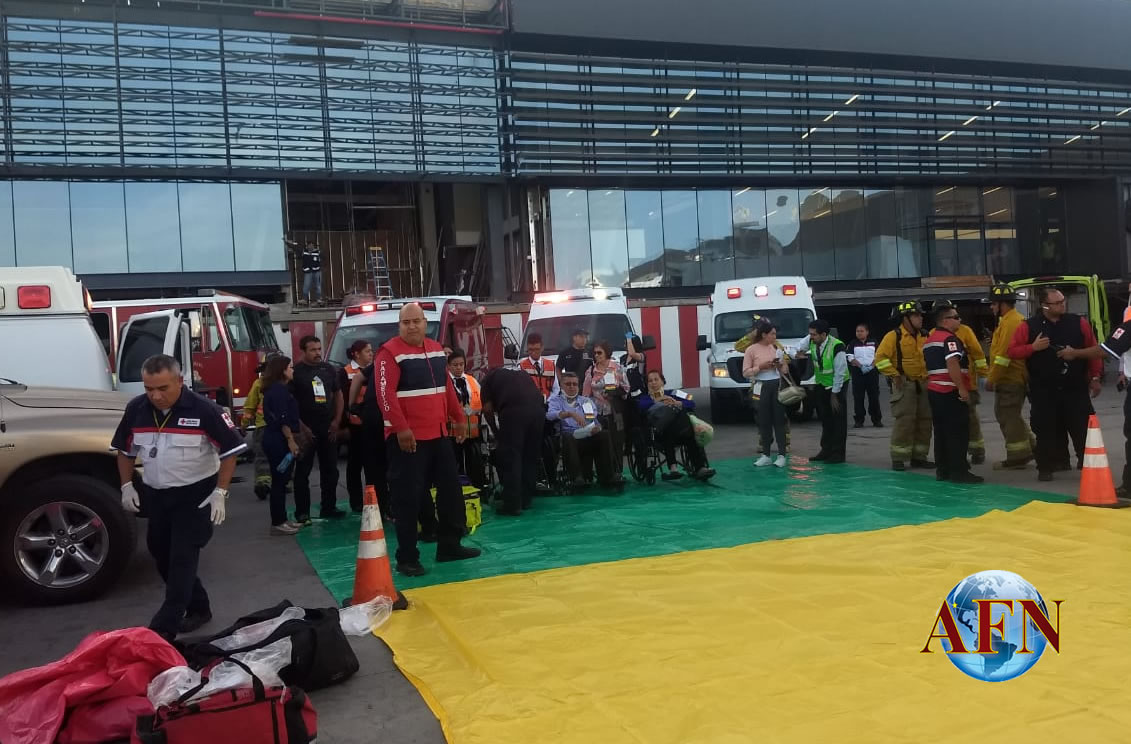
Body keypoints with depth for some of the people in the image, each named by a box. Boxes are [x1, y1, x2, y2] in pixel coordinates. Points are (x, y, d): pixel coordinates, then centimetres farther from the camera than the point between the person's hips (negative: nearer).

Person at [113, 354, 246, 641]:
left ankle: (163, 629, -6)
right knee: (162, 558, 14)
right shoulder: (136, 409, -2)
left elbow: (230, 450, -12)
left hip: (195, 496, -6)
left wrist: (220, 493, -16)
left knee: (182, 560, -8)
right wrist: (127, 486, 4)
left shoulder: (204, 410, -18)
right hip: (155, 495, 6)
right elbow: (125, 450, 13)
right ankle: (198, 607, 30)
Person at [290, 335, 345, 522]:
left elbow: (338, 394, 14)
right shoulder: (295, 371, -7)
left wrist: (337, 420, 4)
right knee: (303, 471, 1)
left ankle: (329, 508, 19)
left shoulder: (328, 369, 8)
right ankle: (302, 512, 6)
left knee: (330, 469, 9)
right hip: (306, 429, -5)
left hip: (328, 428, 5)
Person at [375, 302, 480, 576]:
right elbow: (385, 394, -19)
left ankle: (449, 545, 27)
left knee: (451, 489, 13)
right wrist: (401, 429, -25)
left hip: (438, 434, 8)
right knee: (408, 498, -4)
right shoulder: (390, 353, -10)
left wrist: (459, 418, 20)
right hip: (407, 437, -8)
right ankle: (407, 558, 6)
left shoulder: (436, 349, 13)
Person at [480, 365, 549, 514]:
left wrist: (496, 414, 33)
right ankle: (526, 499, 23)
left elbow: (487, 407, 13)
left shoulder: (489, 377, 22)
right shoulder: (521, 373, 36)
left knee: (511, 458, 1)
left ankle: (512, 505, 0)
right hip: (538, 408, 5)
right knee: (531, 456, 15)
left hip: (514, 410, -5)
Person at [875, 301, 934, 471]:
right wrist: (894, 375, -18)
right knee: (903, 422, -9)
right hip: (904, 385, -7)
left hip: (923, 385, 7)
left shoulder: (924, 337, 11)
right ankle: (898, 459, -3)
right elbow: (880, 357, -16)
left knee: (924, 422, 9)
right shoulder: (894, 336, -9)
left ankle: (919, 457, 19)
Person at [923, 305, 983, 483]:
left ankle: (943, 470, 14)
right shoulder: (950, 338, -13)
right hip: (950, 392, -9)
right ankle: (958, 472, -4)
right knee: (958, 432, -5)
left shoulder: (929, 340, 17)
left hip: (934, 390, 9)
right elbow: (952, 364, -25)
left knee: (941, 431, 11)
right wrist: (962, 388, -25)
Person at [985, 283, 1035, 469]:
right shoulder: (1016, 319, 16)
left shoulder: (1009, 322, -17)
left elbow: (1003, 354, -22)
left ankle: (1017, 457, 3)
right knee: (1011, 416, 18)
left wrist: (991, 379, -18)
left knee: (1008, 417, -3)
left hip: (1009, 380, -10)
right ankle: (1029, 448, 24)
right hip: (1017, 377, 10)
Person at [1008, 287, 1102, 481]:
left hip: (1075, 389, 1)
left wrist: (1095, 377, 5)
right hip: (1043, 391, -1)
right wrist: (1033, 347, -19)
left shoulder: (1079, 323, 1)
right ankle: (1046, 467, 14)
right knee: (1046, 431, 3)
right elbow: (1012, 351, -3)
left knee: (1083, 428, 2)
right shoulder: (1028, 327, -3)